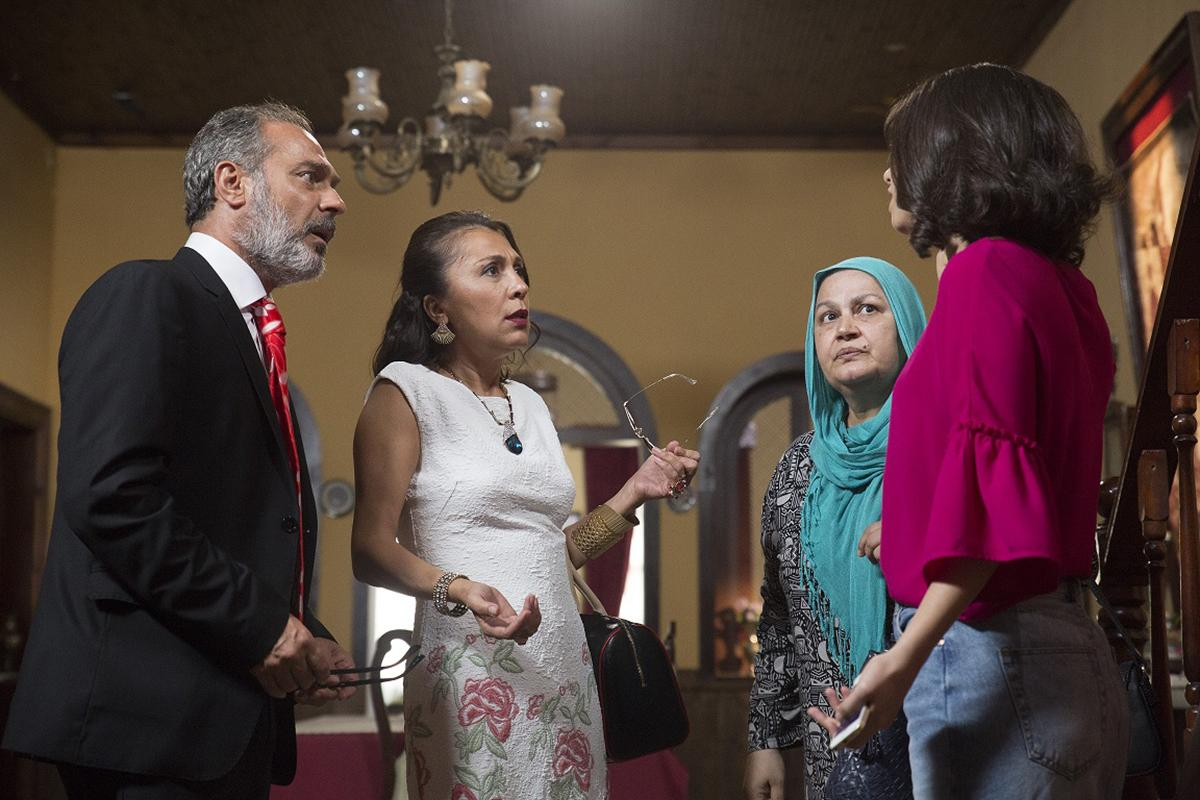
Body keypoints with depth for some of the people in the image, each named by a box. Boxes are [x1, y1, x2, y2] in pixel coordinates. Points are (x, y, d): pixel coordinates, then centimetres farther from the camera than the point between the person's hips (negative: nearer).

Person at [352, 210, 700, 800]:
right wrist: (459, 590, -26)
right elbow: (373, 550, -11)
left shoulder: (529, 403, 16)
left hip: (563, 664, 6)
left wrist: (635, 493, 9)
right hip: (473, 672, -6)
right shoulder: (407, 388, -5)